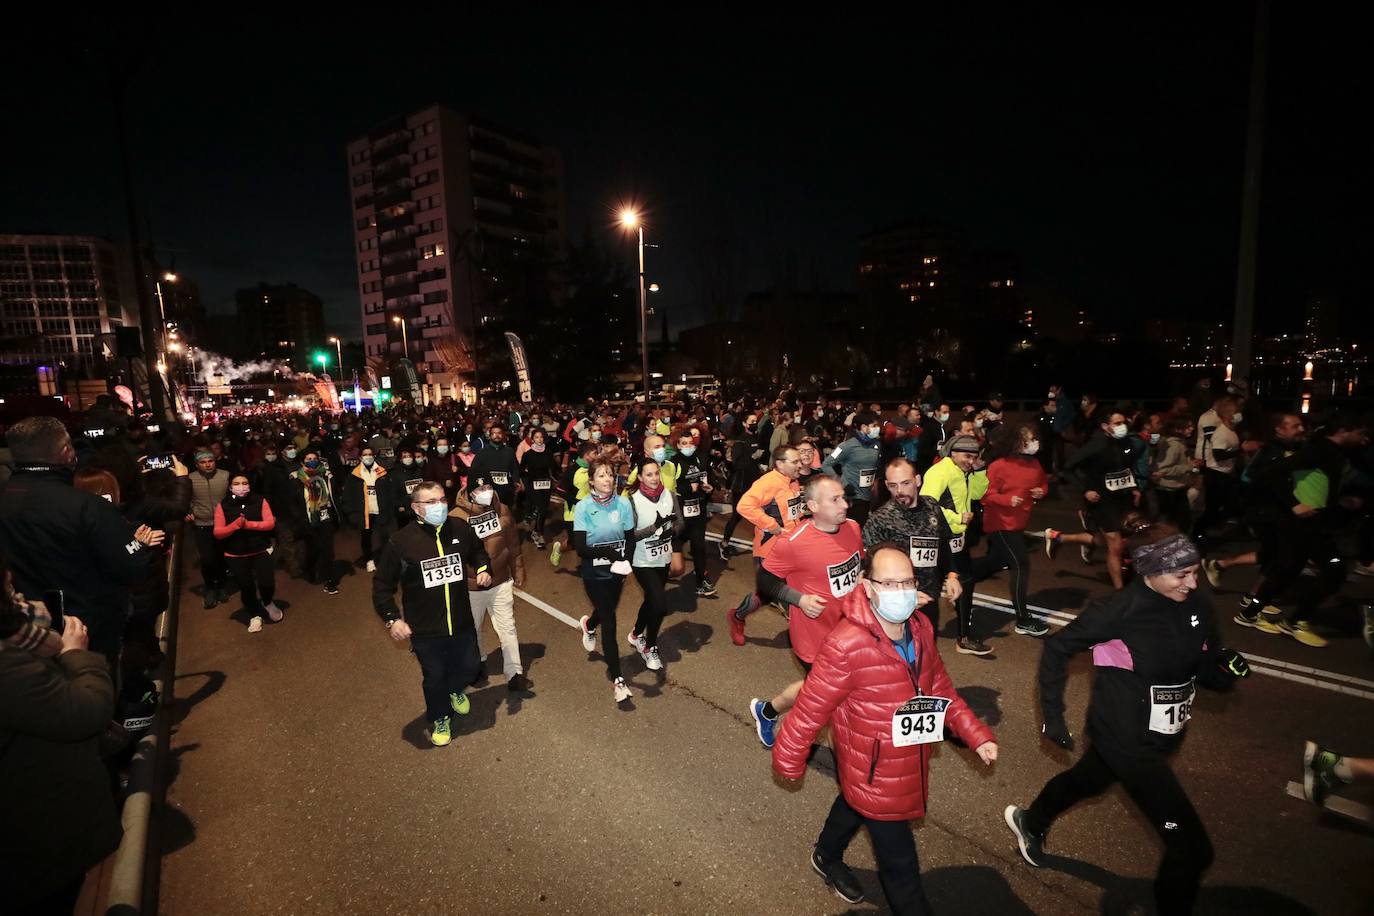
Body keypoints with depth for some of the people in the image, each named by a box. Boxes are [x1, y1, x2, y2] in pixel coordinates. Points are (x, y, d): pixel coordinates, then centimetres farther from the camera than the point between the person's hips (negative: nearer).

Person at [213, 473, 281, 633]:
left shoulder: (260, 501, -5)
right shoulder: (223, 505, -6)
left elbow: (270, 523, -11)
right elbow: (217, 533, -9)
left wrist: (248, 524, -22)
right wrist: (236, 524, -24)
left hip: (261, 551, 0)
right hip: (235, 555, 1)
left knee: (267, 584, -9)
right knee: (246, 587, 9)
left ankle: (267, 603, 27)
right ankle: (254, 615, 33)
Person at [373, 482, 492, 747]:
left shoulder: (461, 529, -9)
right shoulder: (401, 542, -17)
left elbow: (478, 552, 14)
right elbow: (382, 584, -7)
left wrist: (483, 569, -5)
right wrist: (392, 618, -13)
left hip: (462, 623, 3)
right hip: (424, 629, -3)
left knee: (469, 668, 20)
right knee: (434, 677, 15)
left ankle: (455, 689, 56)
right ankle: (440, 718, 45)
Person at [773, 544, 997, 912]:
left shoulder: (920, 628, -11)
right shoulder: (845, 646, -35)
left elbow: (940, 688, 4)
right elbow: (811, 709, -25)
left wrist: (976, 734, -2)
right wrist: (789, 760, -14)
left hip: (909, 764, 8)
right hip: (873, 775, -8)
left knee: (854, 804, 34)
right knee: (900, 862, 10)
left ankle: (827, 858, 64)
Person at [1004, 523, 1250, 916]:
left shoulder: (1197, 607, -9)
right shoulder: (1122, 609, -26)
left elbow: (1208, 673, 2)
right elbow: (1057, 648, -17)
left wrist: (1228, 666, -22)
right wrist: (1053, 716, -15)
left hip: (1163, 735, 7)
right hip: (1126, 738, -7)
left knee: (1088, 779, 29)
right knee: (1192, 845, -6)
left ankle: (1029, 821, 58)